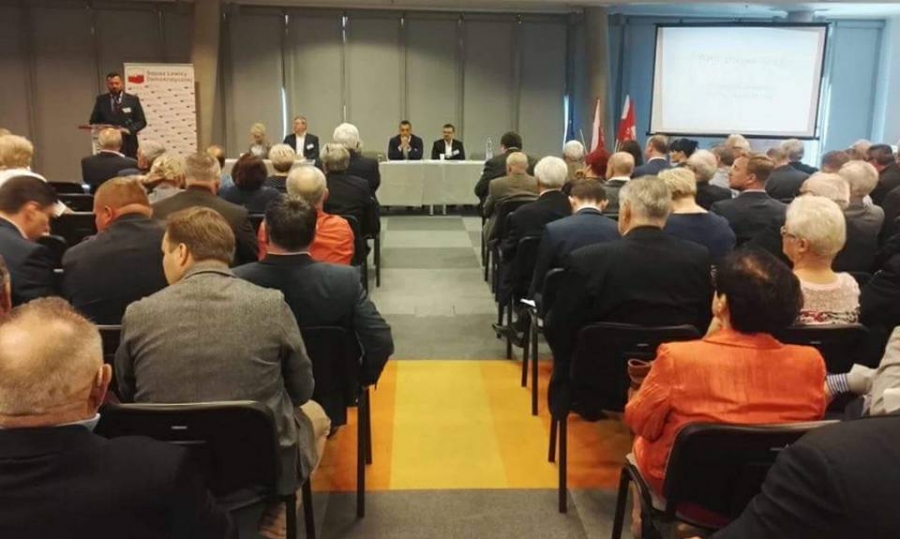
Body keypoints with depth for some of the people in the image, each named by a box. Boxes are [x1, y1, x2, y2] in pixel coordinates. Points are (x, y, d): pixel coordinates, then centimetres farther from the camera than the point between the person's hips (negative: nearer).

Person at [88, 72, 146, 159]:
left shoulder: (133, 100, 6)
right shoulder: (101, 100, 9)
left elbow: (142, 121, 4)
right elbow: (93, 121, 12)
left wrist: (128, 130, -13)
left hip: (129, 145, 0)